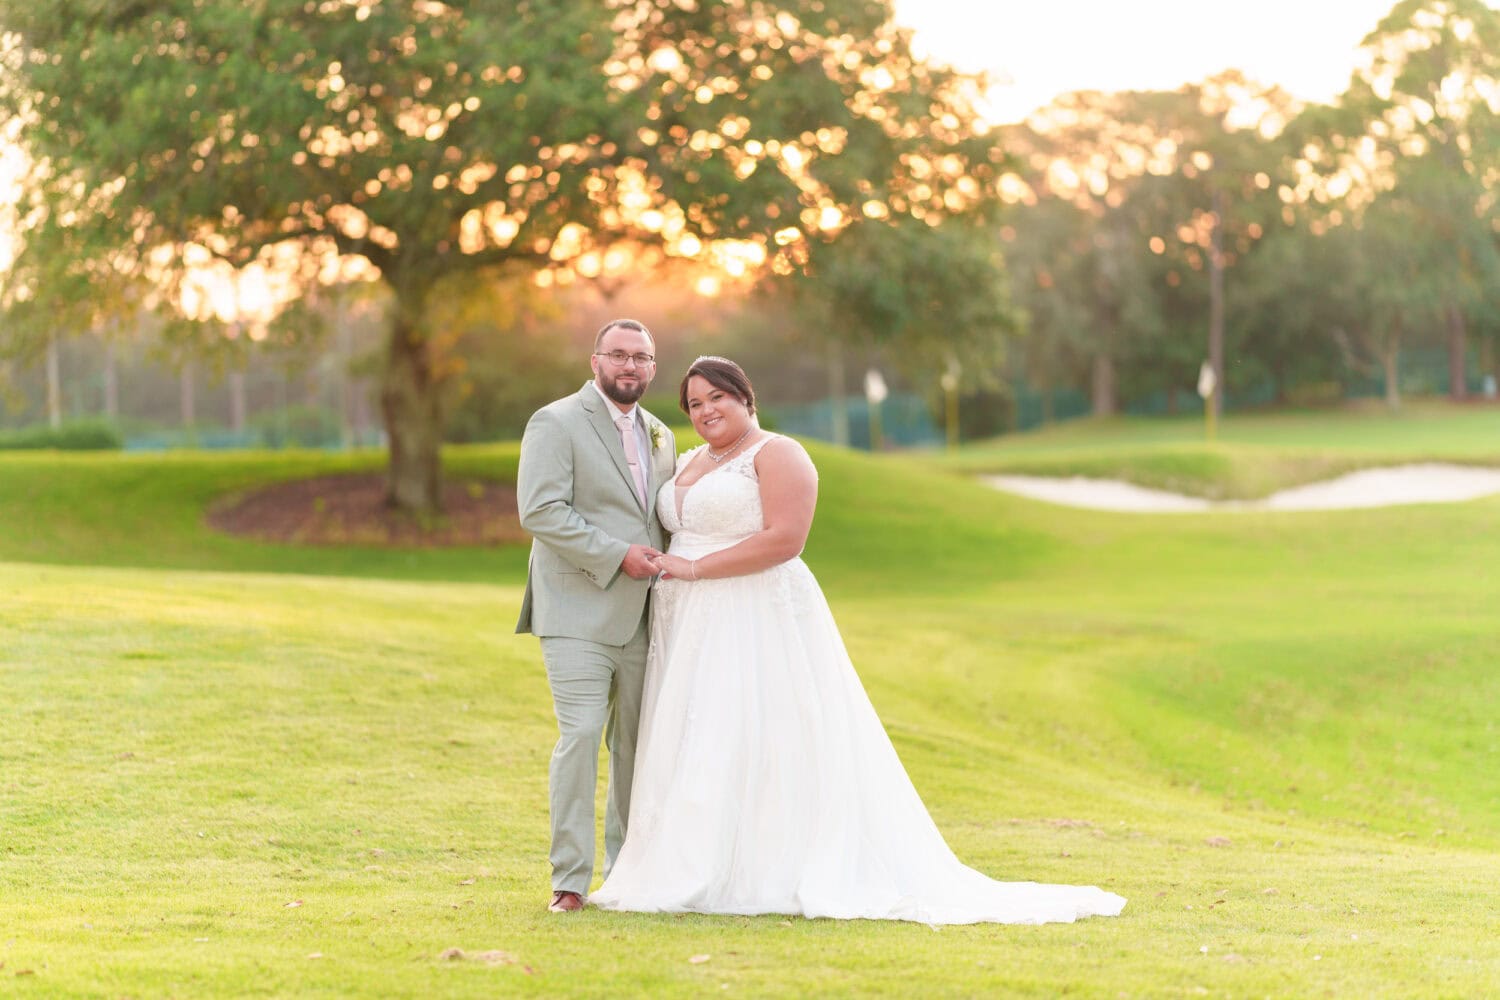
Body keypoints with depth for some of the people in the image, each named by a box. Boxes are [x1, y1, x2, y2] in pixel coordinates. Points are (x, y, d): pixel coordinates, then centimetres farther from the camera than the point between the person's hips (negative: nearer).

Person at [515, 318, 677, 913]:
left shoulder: (660, 436, 18)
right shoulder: (556, 424, -3)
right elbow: (539, 510, -14)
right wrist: (617, 556, -18)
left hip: (641, 616, 6)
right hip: (578, 612, -6)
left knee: (638, 743, 7)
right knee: (581, 735, -13)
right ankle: (570, 880, -9)